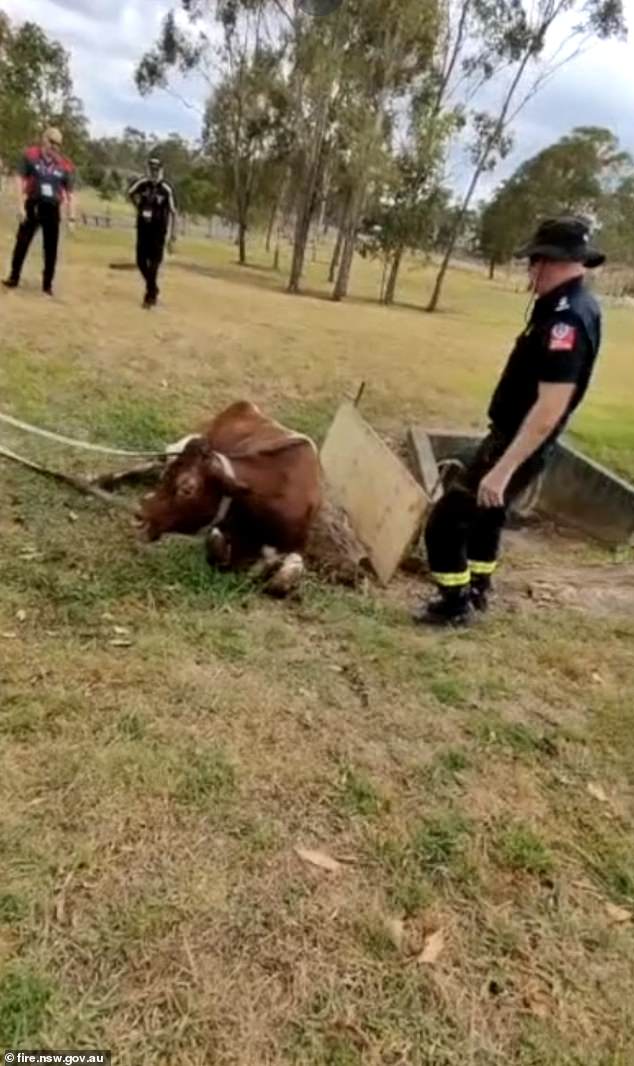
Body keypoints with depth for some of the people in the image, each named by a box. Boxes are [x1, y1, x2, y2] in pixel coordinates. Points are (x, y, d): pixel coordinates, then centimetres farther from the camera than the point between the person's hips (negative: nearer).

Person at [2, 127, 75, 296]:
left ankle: (47, 284, 13)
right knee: (22, 242, 1)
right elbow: (19, 178, -4)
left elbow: (69, 193, 8)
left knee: (51, 248, 3)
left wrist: (71, 216, 3)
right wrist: (20, 205, -11)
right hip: (33, 205, -1)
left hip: (52, 209, 1)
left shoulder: (65, 166, 2)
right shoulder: (31, 155, -3)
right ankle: (13, 278, 12)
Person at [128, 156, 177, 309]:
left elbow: (173, 213, -11)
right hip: (142, 228, 4)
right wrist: (138, 208, 13)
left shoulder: (166, 189, -14)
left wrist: (172, 238, -14)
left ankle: (150, 295, 5)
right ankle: (153, 288, 28)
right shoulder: (142, 183, -3)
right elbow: (130, 193, 19)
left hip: (158, 231, -4)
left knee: (154, 263, -6)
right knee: (141, 261, 5)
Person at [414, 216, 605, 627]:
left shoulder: (567, 318, -26)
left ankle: (456, 606, 13)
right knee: (486, 512, 27)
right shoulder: (576, 306, 7)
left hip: (517, 446, -11)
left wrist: (502, 469, -34)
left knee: (446, 520, -5)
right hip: (513, 439, 11)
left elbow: (550, 409, -34)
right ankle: (478, 590, 46)